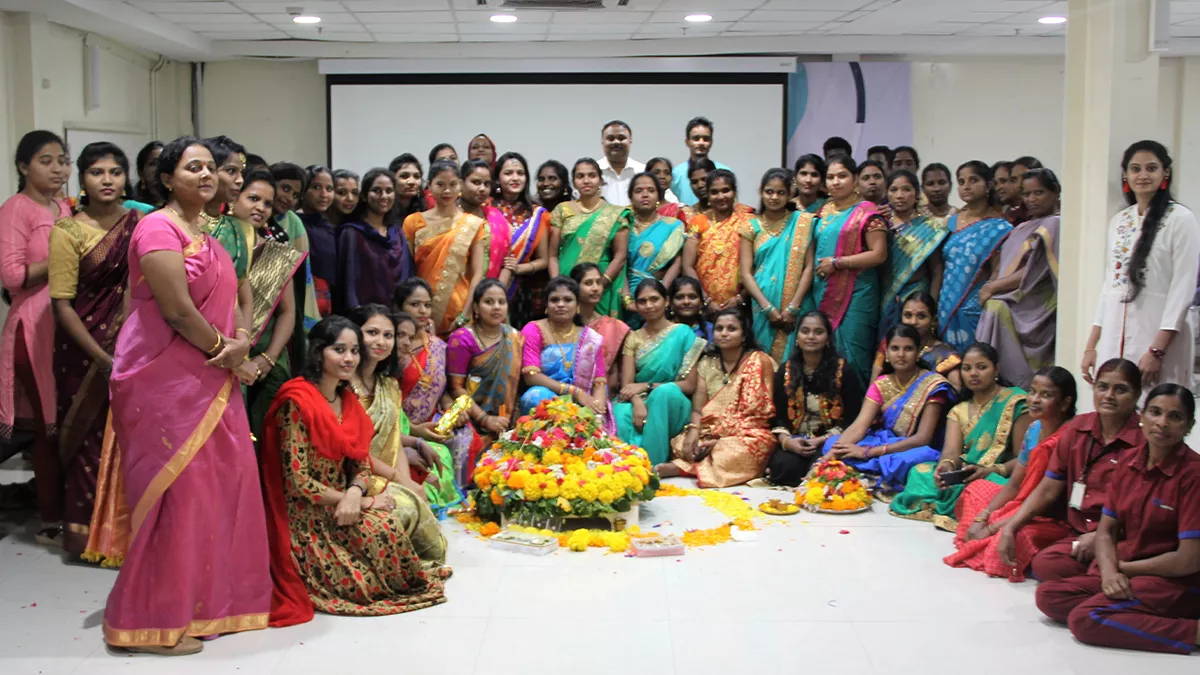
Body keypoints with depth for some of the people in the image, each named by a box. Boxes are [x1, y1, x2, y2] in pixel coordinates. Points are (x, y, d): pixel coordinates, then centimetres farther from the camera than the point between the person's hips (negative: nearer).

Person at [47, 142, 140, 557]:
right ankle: (89, 533, 16)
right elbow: (62, 304, -8)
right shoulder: (67, 231, -5)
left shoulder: (140, 222, 5)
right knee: (91, 440, 1)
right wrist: (101, 357, -14)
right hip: (85, 351, -3)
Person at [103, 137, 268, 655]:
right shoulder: (159, 229, -12)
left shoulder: (207, 236, 18)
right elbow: (177, 310, -19)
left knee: (222, 486, 10)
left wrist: (241, 341, -2)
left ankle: (208, 600, 23)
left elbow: (227, 302, 18)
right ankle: (154, 621, 6)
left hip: (209, 382, 9)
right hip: (165, 381, -9)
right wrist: (223, 349, -8)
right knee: (176, 492, -6)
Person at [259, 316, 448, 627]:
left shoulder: (348, 401, 8)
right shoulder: (297, 402, -17)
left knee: (409, 503, -16)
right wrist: (364, 501, -16)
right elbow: (298, 481, -19)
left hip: (344, 500, 7)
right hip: (308, 517, -7)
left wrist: (354, 493, -17)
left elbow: (361, 464, 8)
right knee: (384, 528, -26)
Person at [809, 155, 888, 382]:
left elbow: (879, 254, -12)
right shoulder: (824, 211, 15)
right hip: (823, 293, 6)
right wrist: (819, 267, 7)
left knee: (851, 355, -6)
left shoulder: (866, 212, -4)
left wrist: (836, 263, -13)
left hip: (855, 293, -6)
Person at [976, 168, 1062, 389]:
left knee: (997, 308, -29)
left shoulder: (1053, 225, -4)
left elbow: (1034, 272, -12)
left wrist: (993, 287, -9)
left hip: (1034, 304, -8)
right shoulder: (1024, 226, 21)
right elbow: (1007, 265, 22)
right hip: (1013, 300, 8)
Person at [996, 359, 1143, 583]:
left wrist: (1101, 537, -23)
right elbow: (1047, 490, 8)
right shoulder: (1076, 429, 6)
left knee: (1047, 564, -25)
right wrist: (1010, 528, -3)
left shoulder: (1144, 440, -12)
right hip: (1073, 527, 6)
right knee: (1016, 537, -13)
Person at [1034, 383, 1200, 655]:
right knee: (1047, 595, -9)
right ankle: (1146, 617, -13)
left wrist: (1123, 567, -6)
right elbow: (1106, 530, 8)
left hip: (1174, 583, -8)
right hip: (1124, 574, 8)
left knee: (1084, 619, -25)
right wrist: (1109, 570, -14)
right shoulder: (1128, 462, 5)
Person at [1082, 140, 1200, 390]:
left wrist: (1157, 350, -17)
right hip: (1114, 338, 5)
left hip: (1156, 335, -5)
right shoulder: (1118, 222, 14)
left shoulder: (1180, 219, -4)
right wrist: (1091, 346, 11)